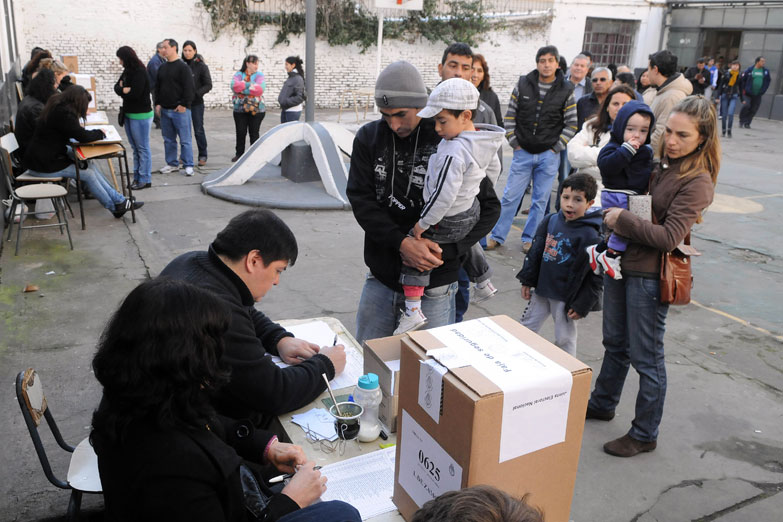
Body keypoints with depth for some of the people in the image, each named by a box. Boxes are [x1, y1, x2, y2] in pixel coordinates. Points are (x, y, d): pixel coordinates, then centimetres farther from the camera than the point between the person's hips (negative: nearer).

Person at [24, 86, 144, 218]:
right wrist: (100, 133, -4)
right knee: (88, 173, -8)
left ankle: (120, 201, -2)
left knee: (89, 167, 1)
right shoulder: (63, 113, -22)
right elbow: (83, 136, -21)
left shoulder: (56, 107, 10)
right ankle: (116, 206, 1)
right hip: (43, 166, -9)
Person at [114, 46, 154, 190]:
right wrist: (124, 89, -13)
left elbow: (135, 93, -22)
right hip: (129, 113, 9)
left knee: (142, 148, -2)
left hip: (141, 115, -9)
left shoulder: (140, 72, -15)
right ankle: (137, 177, 21)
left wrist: (123, 90, -5)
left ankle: (145, 180, 4)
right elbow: (117, 86, 8)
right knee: (135, 147, 14)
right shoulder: (127, 71, 11)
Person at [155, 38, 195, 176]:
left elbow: (189, 88, -12)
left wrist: (184, 104, -16)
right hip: (164, 110, 7)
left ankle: (188, 165, 3)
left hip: (180, 110, -7)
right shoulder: (162, 68, 14)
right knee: (168, 139, 12)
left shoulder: (183, 67, -7)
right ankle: (172, 164, 22)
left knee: (185, 140, -3)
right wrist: (157, 103, 9)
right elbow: (157, 87, 20)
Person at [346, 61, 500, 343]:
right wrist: (402, 243, -22)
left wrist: (444, 249, -18)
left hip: (434, 286, -3)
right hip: (381, 277, 3)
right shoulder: (369, 138, 0)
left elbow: (489, 207, -7)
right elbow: (360, 199, -7)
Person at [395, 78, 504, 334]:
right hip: (471, 211, 9)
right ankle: (484, 284, 56)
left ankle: (412, 309, -1)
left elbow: (444, 195, -34)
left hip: (448, 222, -9)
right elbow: (493, 171, 12)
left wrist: (422, 223, -23)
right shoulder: (484, 142, -4)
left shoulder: (454, 152, -33)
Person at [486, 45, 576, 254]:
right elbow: (510, 115, 6)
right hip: (523, 152, 0)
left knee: (541, 200, 7)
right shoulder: (523, 85, 1)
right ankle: (497, 236, 11)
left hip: (548, 156, 0)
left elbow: (572, 124, 2)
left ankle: (530, 238, 20)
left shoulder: (566, 91, -1)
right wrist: (514, 143, 0)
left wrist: (555, 148, -4)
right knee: (510, 196, 1)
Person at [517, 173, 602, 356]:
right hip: (541, 290, 6)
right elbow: (535, 252, 9)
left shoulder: (590, 235, -18)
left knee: (565, 339, 9)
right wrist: (527, 280, 9)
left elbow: (595, 276, -15)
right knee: (526, 329, 15)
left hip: (566, 298, -6)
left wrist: (583, 305, -14)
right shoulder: (550, 220, -2)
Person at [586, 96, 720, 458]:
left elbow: (669, 237, -24)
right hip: (620, 263, 8)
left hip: (650, 276, -7)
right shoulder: (657, 165, 6)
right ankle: (602, 404, 43)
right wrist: (613, 214, -3)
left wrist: (622, 219, -18)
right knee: (615, 343, 23)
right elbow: (625, 200, 17)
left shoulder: (697, 182, -16)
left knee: (646, 356, 5)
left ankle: (644, 434, 22)